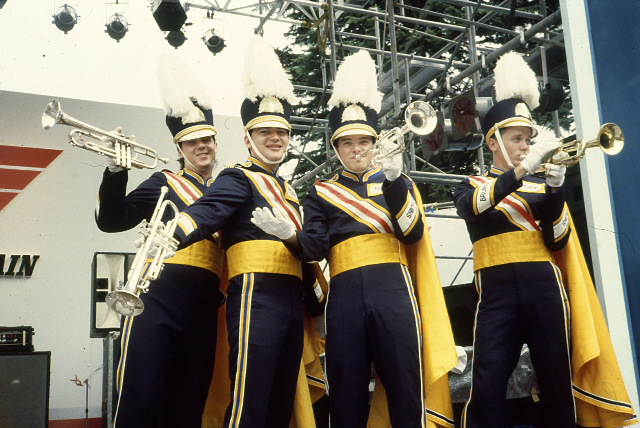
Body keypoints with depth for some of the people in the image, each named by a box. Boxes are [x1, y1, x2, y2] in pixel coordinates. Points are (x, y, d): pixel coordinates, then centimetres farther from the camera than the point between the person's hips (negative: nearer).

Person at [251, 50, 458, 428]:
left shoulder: (396, 181, 14)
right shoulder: (322, 192, 15)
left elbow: (413, 233, -2)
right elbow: (315, 247, 3)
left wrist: (393, 180, -14)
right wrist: (289, 235, -19)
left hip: (392, 288, -1)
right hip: (345, 294, 1)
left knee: (405, 385, -2)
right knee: (346, 393, 4)